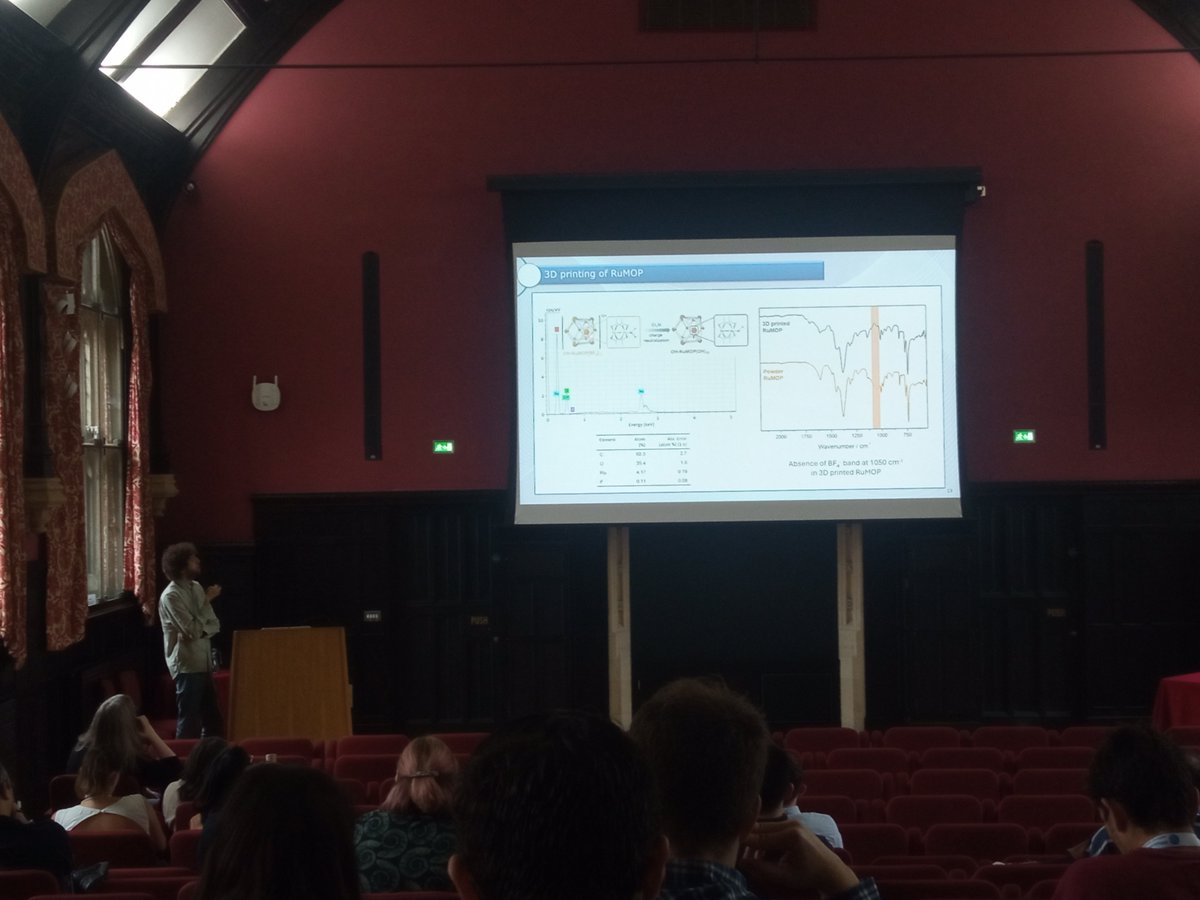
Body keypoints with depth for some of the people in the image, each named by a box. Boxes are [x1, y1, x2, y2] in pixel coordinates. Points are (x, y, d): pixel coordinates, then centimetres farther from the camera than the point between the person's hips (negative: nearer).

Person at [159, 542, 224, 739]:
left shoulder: (196, 588, 10)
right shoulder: (171, 595, -15)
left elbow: (214, 625, 8)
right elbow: (193, 631, -20)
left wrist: (201, 631, -13)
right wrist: (208, 601, -14)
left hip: (204, 662, 8)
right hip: (187, 665, -8)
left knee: (213, 717, 13)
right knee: (190, 720, -2)